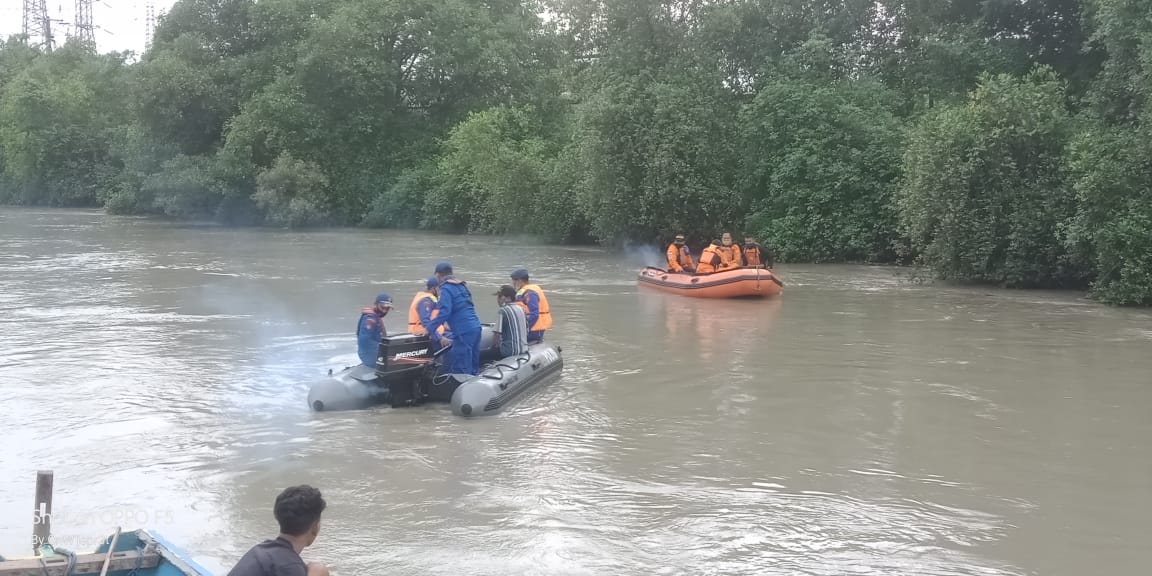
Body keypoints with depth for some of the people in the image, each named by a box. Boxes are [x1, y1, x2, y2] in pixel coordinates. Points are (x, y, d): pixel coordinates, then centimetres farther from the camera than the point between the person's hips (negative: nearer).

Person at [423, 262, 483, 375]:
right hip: (475, 327, 9)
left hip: (464, 332, -9)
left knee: (461, 370, -8)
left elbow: (444, 313, -16)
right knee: (473, 368, 13)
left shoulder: (446, 289, -6)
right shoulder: (461, 286, 20)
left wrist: (428, 329, -11)